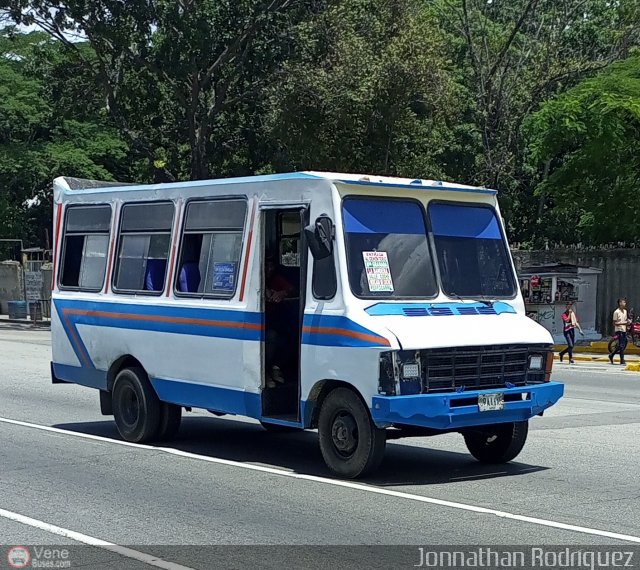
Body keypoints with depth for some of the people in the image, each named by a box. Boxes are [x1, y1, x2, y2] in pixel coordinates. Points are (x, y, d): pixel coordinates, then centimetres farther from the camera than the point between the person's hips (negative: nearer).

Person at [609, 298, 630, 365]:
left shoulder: (625, 311, 13)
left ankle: (611, 355, 24)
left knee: (623, 345, 9)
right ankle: (622, 360, -7)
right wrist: (623, 323, -21)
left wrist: (628, 321, -1)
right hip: (619, 330, -8)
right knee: (621, 345, -10)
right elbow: (615, 323, -12)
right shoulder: (616, 312, -11)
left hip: (624, 330, 8)